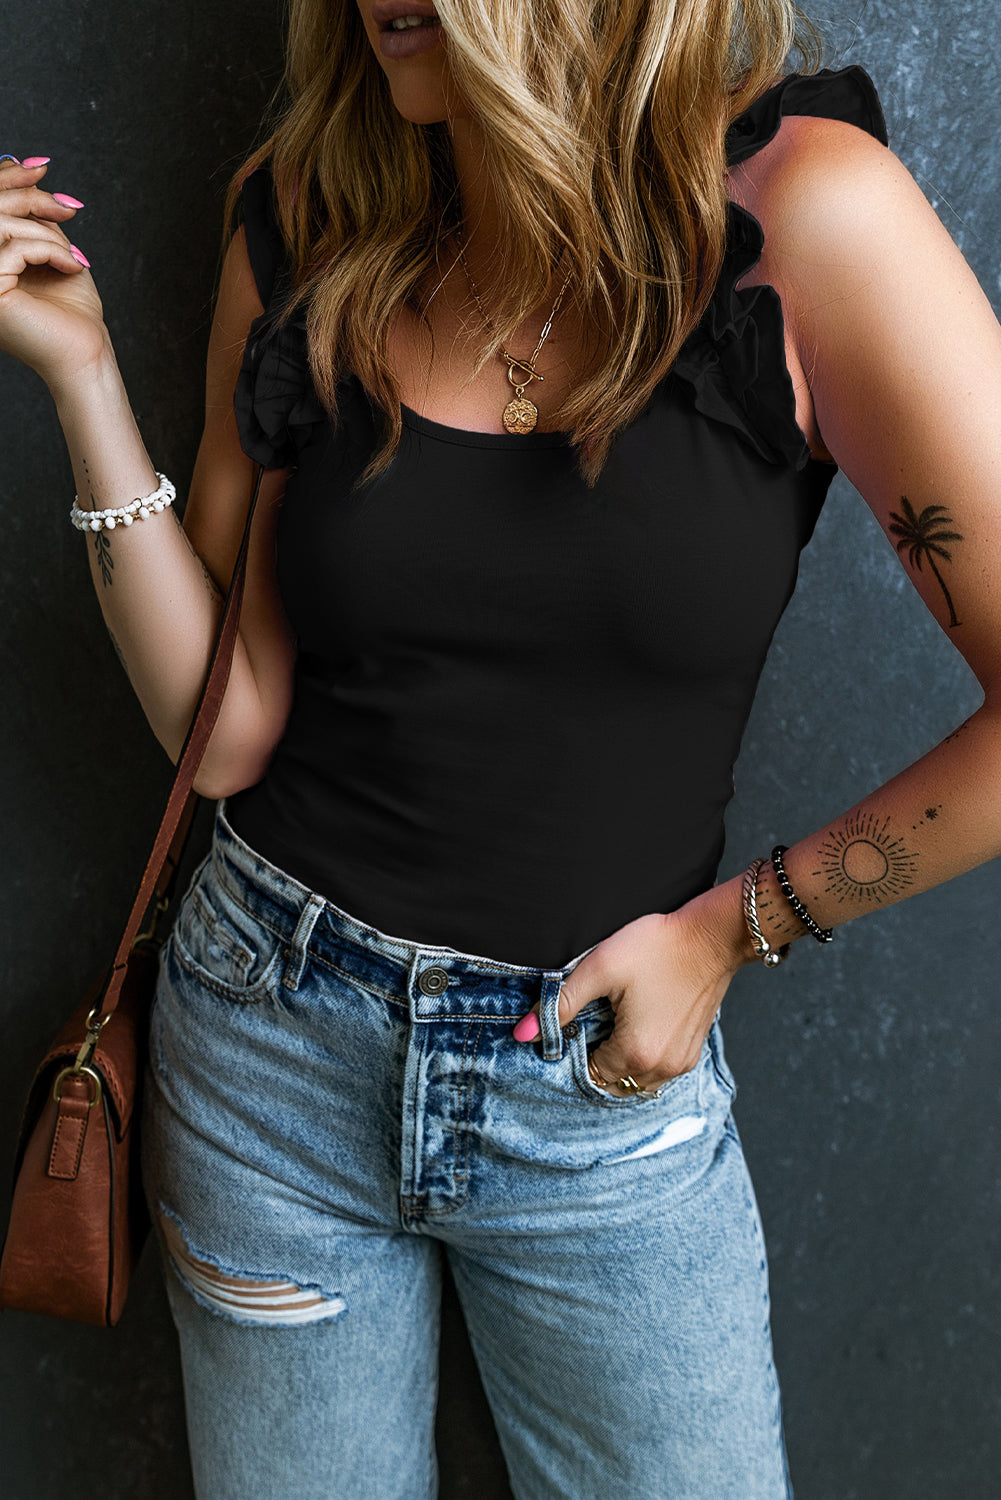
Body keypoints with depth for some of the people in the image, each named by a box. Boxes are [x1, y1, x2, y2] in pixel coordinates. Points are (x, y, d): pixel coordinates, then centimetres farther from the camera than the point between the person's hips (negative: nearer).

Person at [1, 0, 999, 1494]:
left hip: (607, 1084, -2)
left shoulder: (799, 212, -14)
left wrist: (736, 926, -8)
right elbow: (227, 728, -3)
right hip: (277, 1042, 3)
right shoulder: (302, 245, -2)